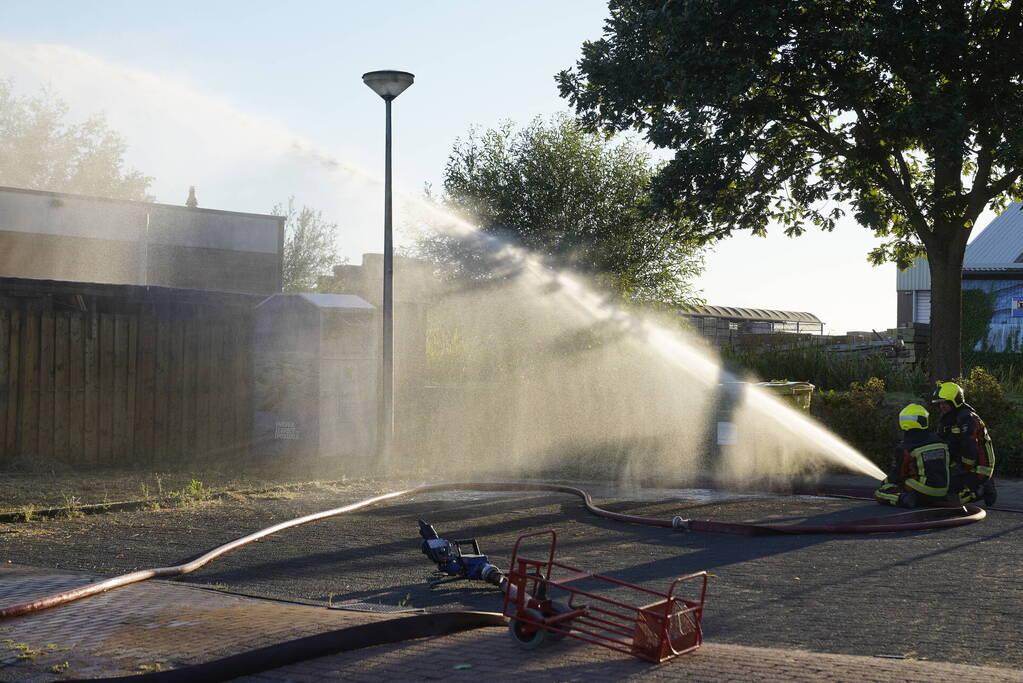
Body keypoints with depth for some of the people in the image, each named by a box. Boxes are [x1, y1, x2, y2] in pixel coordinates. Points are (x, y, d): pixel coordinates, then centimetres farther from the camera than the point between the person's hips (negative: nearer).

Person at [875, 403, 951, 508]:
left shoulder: (904, 449, -12)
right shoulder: (940, 441, 4)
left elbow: (895, 476, -4)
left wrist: (884, 482, 19)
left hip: (921, 494, -6)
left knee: (879, 493, 1)